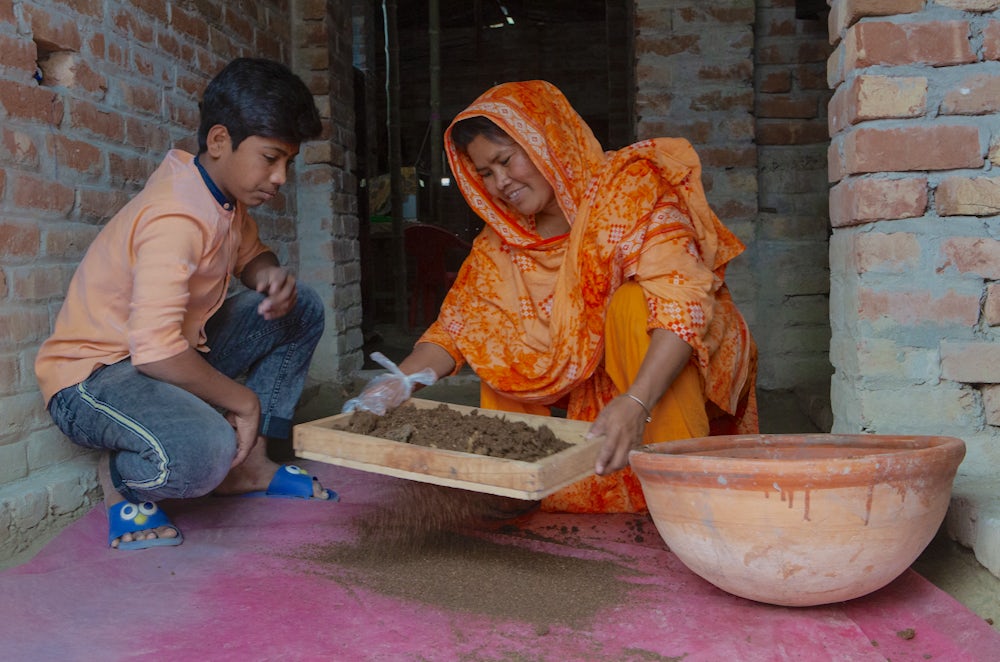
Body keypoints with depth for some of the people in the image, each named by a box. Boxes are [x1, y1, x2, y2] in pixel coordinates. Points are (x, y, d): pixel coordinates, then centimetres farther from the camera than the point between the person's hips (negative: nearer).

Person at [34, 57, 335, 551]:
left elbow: (251, 255, 19)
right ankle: (120, 474, -3)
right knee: (202, 452, -40)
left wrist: (271, 278, -8)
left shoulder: (226, 194, 1)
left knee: (301, 310, 6)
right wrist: (243, 399, -22)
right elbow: (155, 353, -36)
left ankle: (248, 464, 7)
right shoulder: (175, 220, -28)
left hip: (175, 354, 10)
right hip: (91, 376, -10)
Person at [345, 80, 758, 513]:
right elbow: (457, 325, -3)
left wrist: (635, 403, -46)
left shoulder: (629, 186, -19)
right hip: (599, 386, 6)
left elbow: (682, 301, -31)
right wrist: (399, 382, -23)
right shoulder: (503, 242, 0)